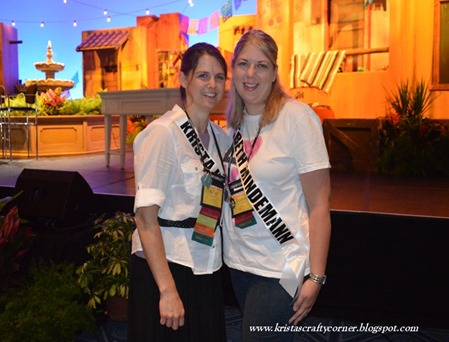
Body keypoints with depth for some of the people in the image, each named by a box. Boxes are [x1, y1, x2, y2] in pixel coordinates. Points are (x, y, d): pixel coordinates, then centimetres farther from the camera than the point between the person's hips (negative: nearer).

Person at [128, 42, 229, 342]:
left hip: (207, 270, 7)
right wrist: (167, 290, -20)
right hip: (166, 267, -6)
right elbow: (146, 217, -18)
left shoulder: (221, 137, 6)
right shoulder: (163, 133, -14)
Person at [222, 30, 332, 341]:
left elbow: (319, 205, -13)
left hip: (280, 268, -6)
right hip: (238, 261, 6)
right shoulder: (234, 123, 5)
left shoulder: (296, 116, -13)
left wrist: (315, 276, -15)